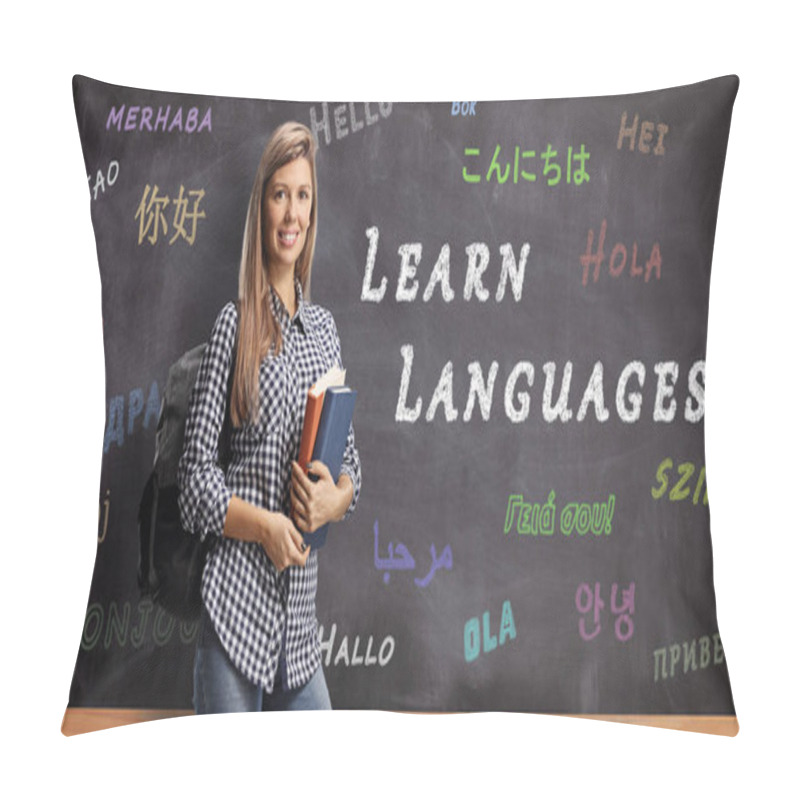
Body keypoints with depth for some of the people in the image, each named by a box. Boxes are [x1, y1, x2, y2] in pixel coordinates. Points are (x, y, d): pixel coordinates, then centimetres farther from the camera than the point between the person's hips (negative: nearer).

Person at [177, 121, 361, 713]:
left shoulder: (325, 328, 11)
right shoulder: (235, 323, -4)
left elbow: (351, 460, 16)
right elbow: (195, 475, -5)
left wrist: (337, 498, -5)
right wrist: (264, 524, -17)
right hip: (235, 605, -5)